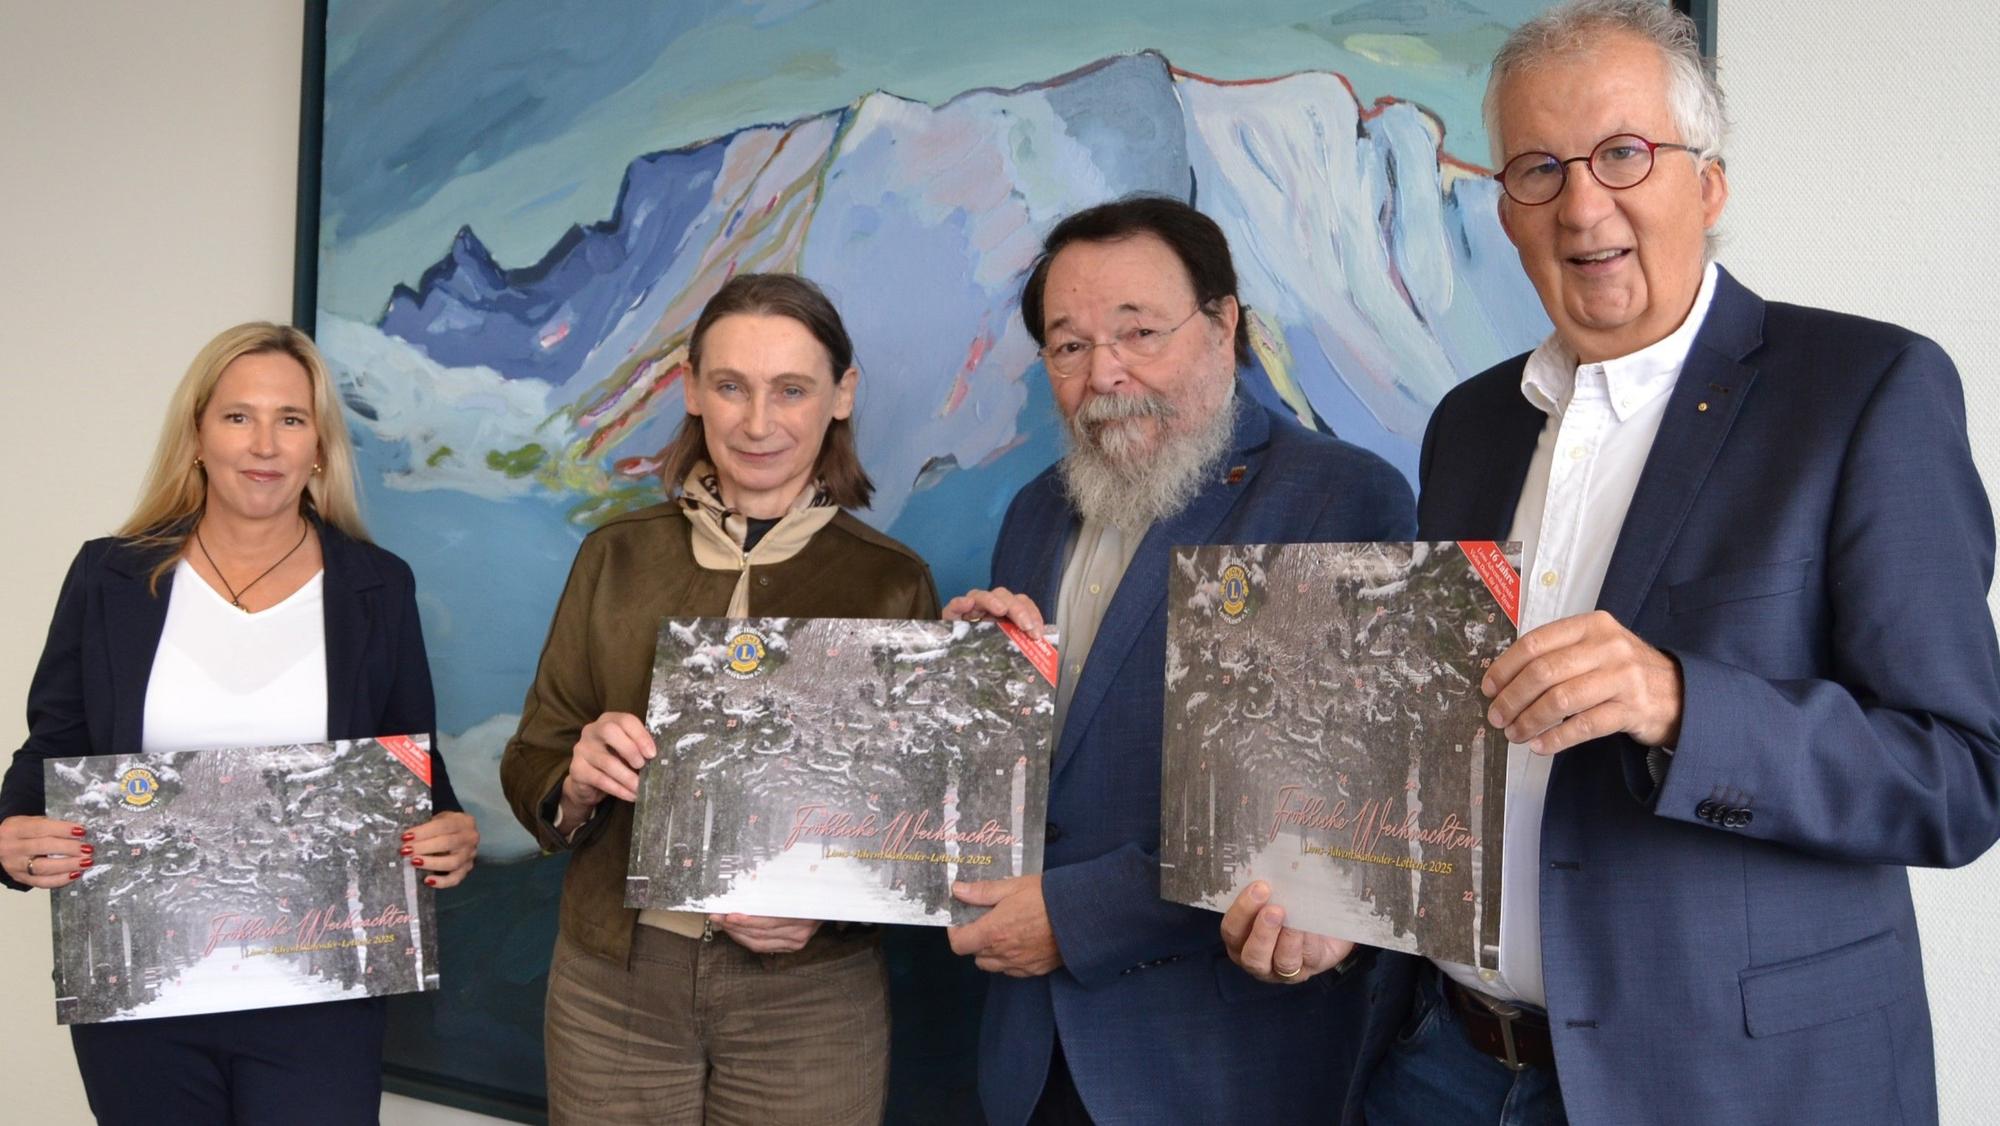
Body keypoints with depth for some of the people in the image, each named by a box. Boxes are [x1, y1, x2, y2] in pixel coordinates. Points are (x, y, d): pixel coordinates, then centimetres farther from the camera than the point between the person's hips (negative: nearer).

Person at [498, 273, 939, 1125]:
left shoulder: (893, 583, -3)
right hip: (611, 980, 2)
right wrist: (578, 779, -17)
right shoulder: (617, 556, 1)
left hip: (809, 1001, -1)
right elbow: (528, 769, 4)